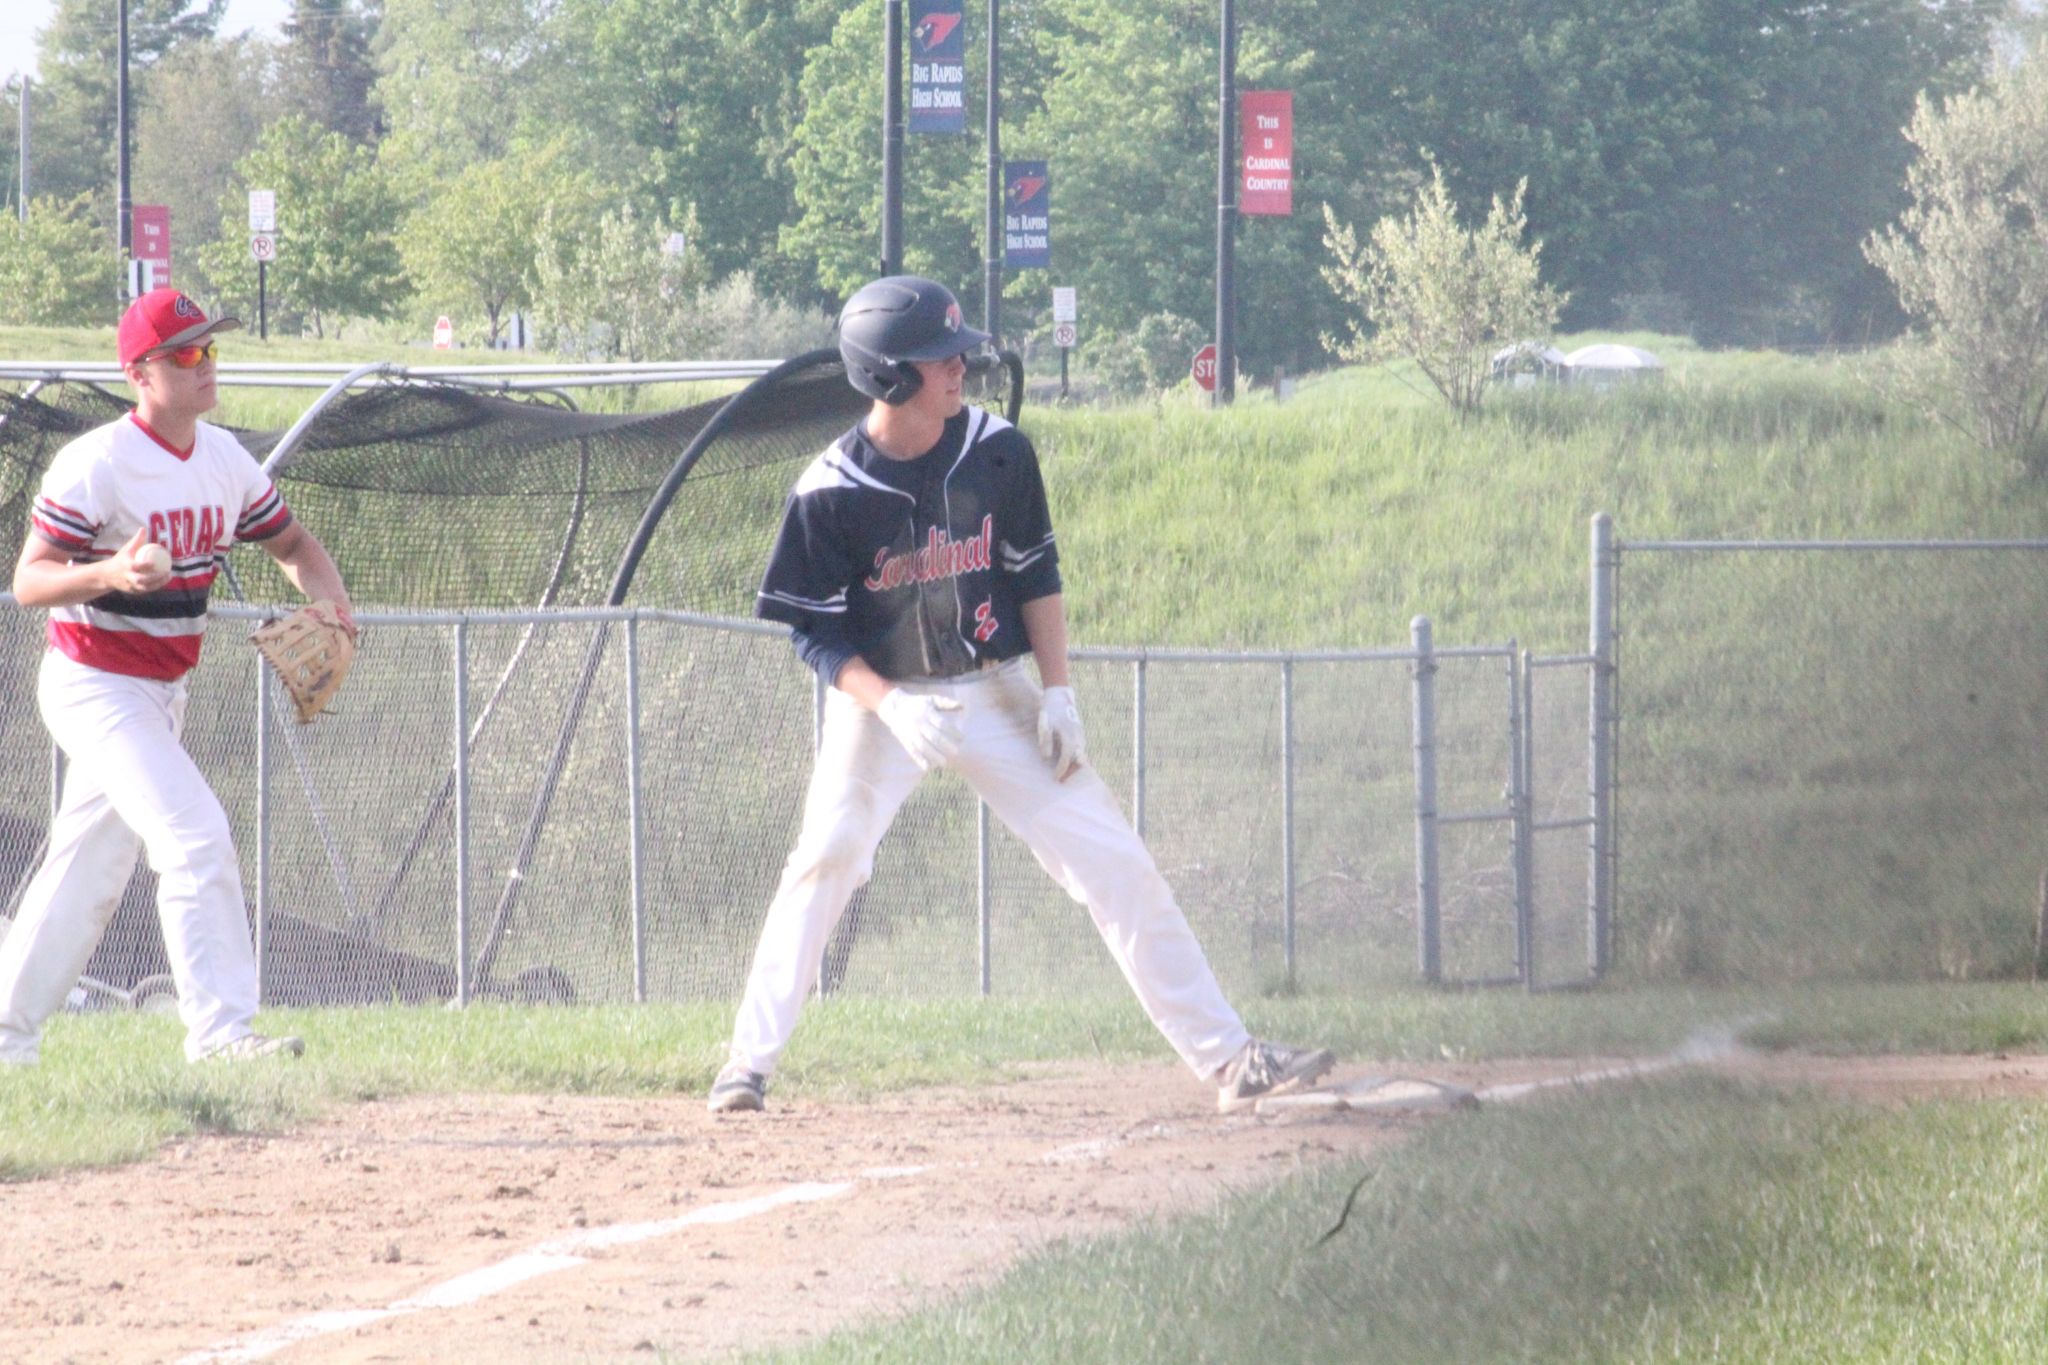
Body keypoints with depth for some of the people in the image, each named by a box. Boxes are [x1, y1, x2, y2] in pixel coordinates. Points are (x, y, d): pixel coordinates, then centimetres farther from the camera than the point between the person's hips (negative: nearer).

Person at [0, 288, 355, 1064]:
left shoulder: (225, 461, 3)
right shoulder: (95, 465, -19)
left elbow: (291, 543, 16)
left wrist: (328, 597, -5)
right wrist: (109, 574, -40)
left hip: (161, 692, 8)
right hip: (94, 686, -8)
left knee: (91, 868, 14)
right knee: (196, 838, -18)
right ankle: (218, 1030, -18)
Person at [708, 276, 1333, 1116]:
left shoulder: (996, 453, -7)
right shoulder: (830, 493, -15)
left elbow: (1036, 575, 4)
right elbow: (814, 632, -10)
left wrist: (1057, 696, -3)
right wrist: (891, 707, -25)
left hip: (994, 693, 2)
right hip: (879, 700, -2)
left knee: (1117, 865, -3)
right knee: (825, 858, -20)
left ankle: (1225, 1056, 1)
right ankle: (750, 1062, -9)